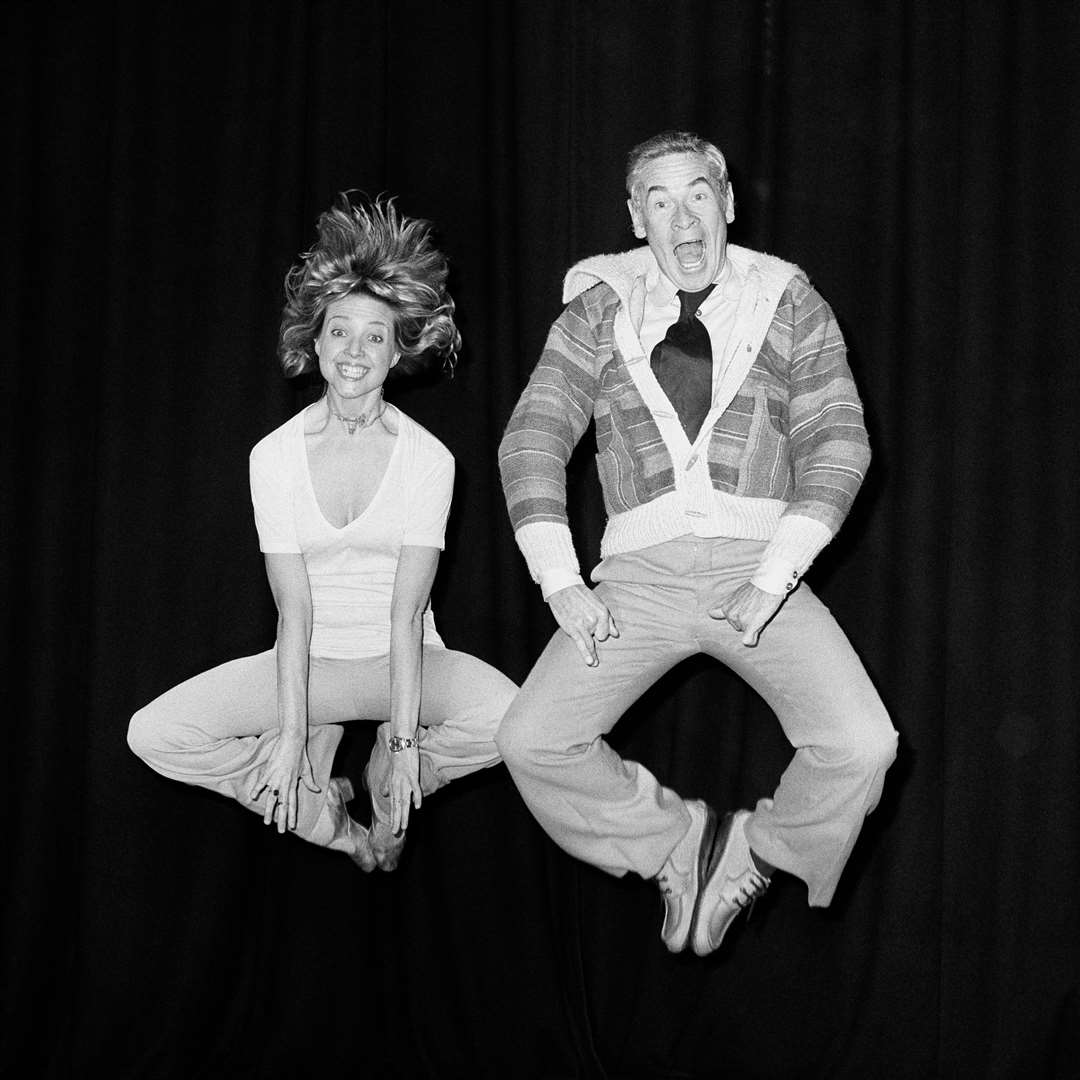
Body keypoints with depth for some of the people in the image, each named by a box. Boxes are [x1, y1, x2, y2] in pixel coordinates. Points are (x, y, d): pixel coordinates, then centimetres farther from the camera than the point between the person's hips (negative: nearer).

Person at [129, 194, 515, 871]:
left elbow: (407, 610, -15)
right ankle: (321, 813, 4)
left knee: (504, 717, -31)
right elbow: (293, 609, -11)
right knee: (154, 735, -19)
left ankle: (390, 782, 4)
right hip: (311, 660, 1)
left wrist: (405, 743, -22)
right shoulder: (276, 454, -5)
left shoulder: (427, 458, -9)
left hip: (405, 659, -1)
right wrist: (292, 735, -20)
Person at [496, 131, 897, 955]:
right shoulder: (600, 312, 10)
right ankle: (679, 840, 9)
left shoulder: (788, 303, 9)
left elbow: (838, 445, 0)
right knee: (529, 742, -15)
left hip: (758, 563, -1)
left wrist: (772, 580, -12)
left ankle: (762, 850, 10)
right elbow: (533, 438, 1)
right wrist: (562, 583, -11)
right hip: (640, 571, 1)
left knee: (862, 746, -21)